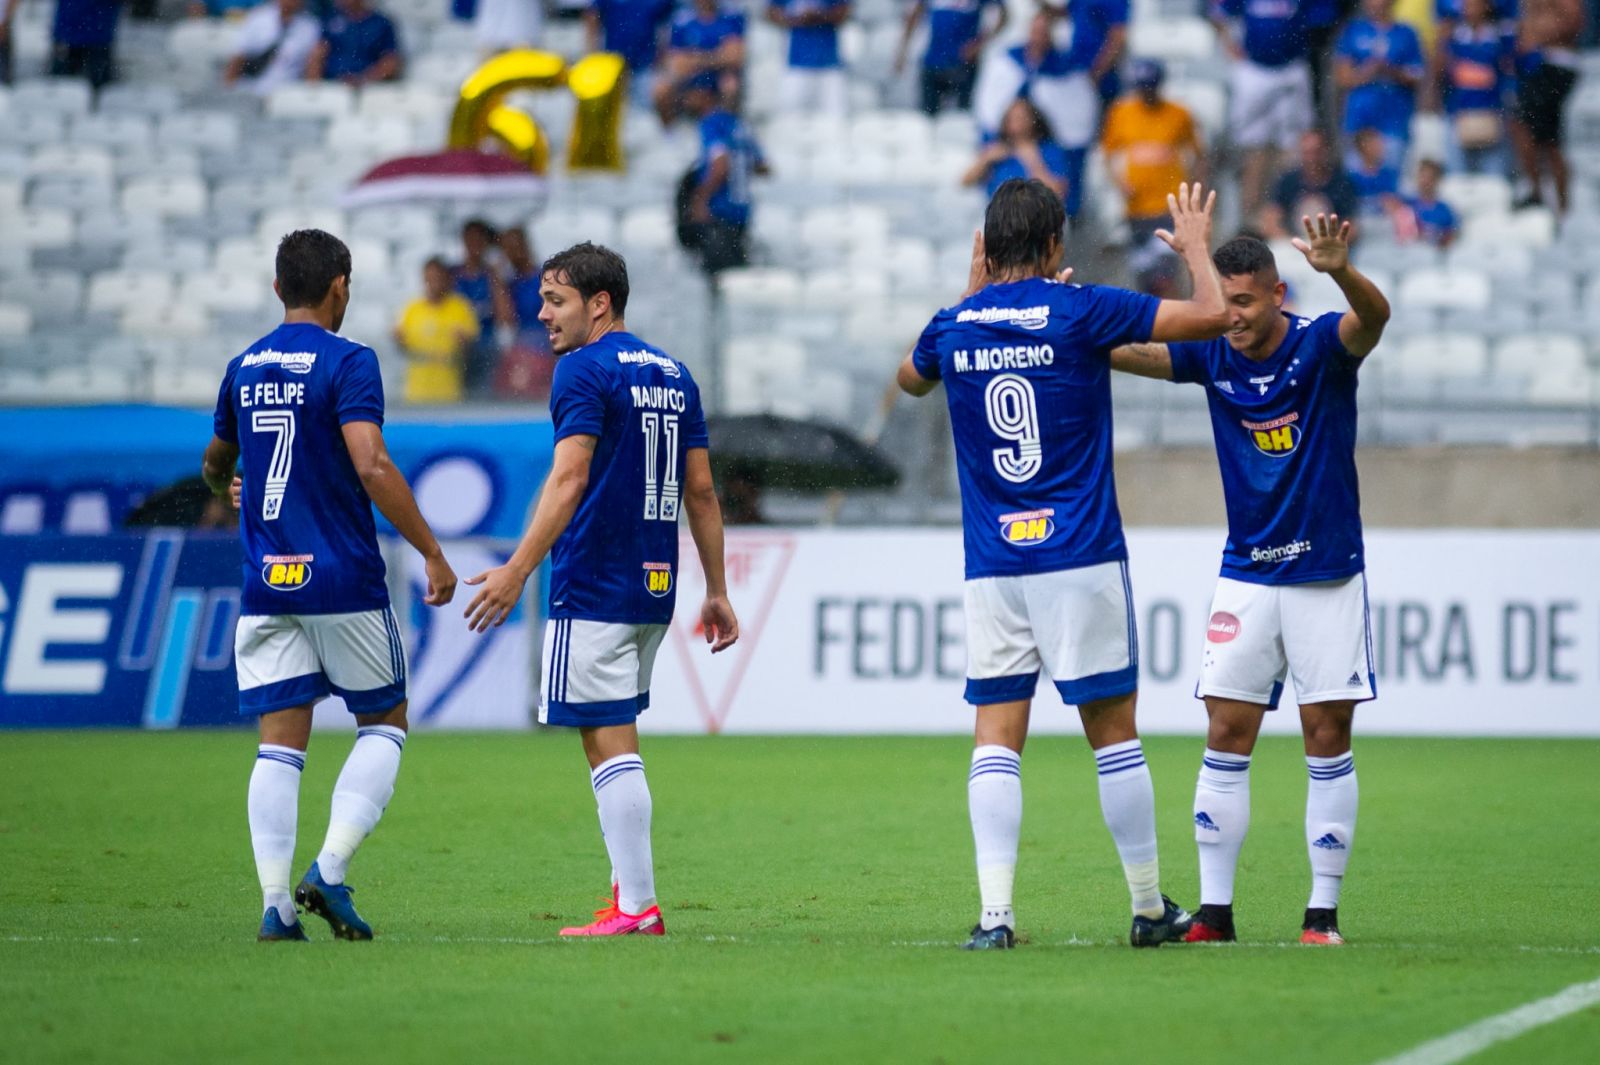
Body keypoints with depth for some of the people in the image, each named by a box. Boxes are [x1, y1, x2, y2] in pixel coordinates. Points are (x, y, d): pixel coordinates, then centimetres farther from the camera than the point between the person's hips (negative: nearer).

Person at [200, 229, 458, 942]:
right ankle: (330, 869, -6)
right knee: (384, 724, 10)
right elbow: (371, 467, -20)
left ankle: (275, 903, -7)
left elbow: (215, 467, 26)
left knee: (280, 745, 4)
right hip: (344, 583, -5)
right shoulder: (347, 362, -8)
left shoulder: (244, 369, 11)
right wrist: (433, 554, -15)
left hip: (266, 586, 5)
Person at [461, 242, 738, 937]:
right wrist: (717, 591, 18)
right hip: (654, 590, 8)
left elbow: (569, 478, -20)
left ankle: (636, 907, -8)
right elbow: (701, 491, 15)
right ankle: (630, 892, 15)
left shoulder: (584, 370, -9)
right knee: (615, 740, 16)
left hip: (593, 588, -8)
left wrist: (517, 571, -23)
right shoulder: (673, 375, 15)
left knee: (609, 743, -6)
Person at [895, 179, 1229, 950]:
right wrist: (1195, 248, 14)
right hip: (1080, 560, -3)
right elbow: (1212, 315, -5)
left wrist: (972, 289, 34)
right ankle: (1150, 909, 13)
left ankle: (995, 914, -10)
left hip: (991, 566, 3)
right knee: (1114, 734, 5)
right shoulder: (1081, 310, -6)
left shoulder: (954, 326, 5)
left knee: (996, 738, 1)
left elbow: (909, 378, 30)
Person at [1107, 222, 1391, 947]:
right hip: (1246, 577, 3)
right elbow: (1123, 353, -6)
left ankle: (1323, 912, 5)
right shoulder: (1212, 356, -1)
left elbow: (1373, 316, -31)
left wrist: (1339, 269, -53)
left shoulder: (1321, 346, -11)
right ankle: (1214, 910, 3)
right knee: (1226, 738, -1)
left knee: (1328, 741, -1)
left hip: (1327, 575, -3)